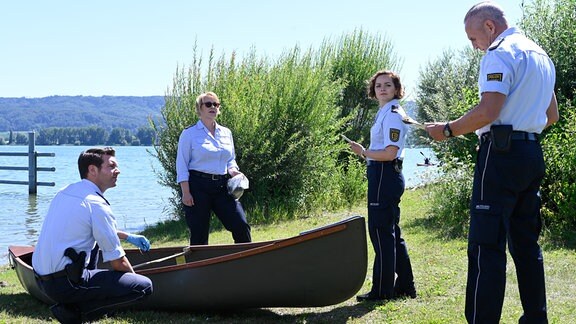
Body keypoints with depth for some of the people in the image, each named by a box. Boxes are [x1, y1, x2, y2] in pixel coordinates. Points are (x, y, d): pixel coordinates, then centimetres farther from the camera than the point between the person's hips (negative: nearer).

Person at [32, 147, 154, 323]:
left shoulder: (65, 192, 12)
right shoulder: (96, 205, -13)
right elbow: (118, 263, -9)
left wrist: (128, 236, 34)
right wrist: (134, 278, 10)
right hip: (64, 284, -9)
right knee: (144, 286, -13)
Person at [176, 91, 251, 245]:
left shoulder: (226, 133, 14)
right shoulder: (189, 133, 0)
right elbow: (181, 165, -3)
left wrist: (232, 170, -1)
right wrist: (186, 192, -11)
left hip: (222, 186, 4)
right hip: (198, 186, -4)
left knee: (241, 225, -5)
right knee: (199, 233, 0)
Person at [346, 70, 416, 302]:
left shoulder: (393, 114, -13)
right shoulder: (385, 113, 18)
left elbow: (390, 153, -21)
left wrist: (363, 152, -12)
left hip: (385, 176, -11)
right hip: (387, 176, 11)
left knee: (380, 231, -6)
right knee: (391, 231, 15)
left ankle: (382, 290, -1)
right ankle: (405, 286, 23)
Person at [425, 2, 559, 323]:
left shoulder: (500, 53, -9)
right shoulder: (541, 55, 20)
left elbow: (488, 111, -20)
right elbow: (552, 115, 26)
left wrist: (448, 130, -9)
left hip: (502, 153, -9)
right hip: (533, 154, 9)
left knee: (486, 247, -10)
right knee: (526, 243, 14)